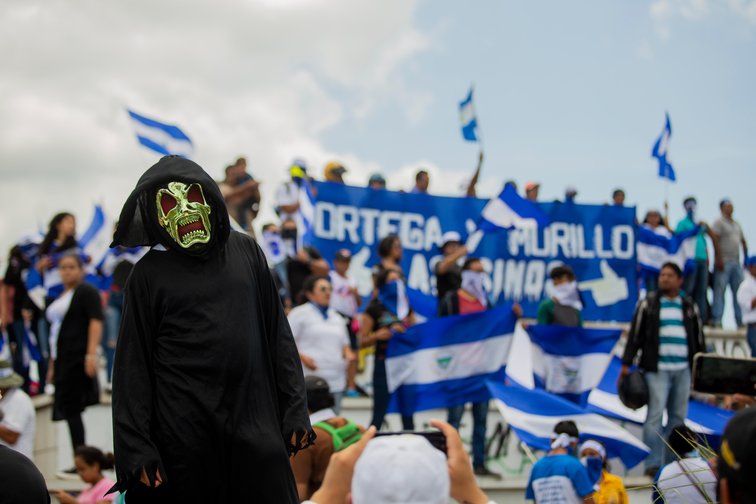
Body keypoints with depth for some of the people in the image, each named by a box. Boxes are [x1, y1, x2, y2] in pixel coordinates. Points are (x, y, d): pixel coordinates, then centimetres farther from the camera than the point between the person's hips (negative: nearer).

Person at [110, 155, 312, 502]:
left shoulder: (245, 251, 8)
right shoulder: (149, 273, 1)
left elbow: (277, 333, 9)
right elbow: (134, 364, -1)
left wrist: (295, 410, 4)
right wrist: (135, 448, -7)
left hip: (255, 425, 2)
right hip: (184, 432, -2)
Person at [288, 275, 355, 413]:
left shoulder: (336, 317, 21)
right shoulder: (300, 314, 2)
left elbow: (344, 344, 28)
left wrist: (348, 354, 6)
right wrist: (302, 357, -17)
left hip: (336, 380, 6)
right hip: (310, 380, -6)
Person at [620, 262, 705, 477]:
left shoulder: (690, 306, 13)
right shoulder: (648, 304, 3)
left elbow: (699, 338, 18)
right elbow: (635, 335, 2)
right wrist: (626, 364, -4)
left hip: (683, 370, 4)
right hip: (657, 369, -4)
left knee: (678, 417, 6)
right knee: (655, 415, -9)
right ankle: (653, 463, -7)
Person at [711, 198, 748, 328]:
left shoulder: (736, 224, 20)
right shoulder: (719, 222, -3)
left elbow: (743, 242, 24)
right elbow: (715, 240, -12)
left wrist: (746, 258, 15)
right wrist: (719, 259, -19)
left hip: (736, 263, 7)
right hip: (724, 262, -7)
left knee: (739, 293, 6)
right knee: (719, 291, -9)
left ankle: (741, 321, 10)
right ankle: (716, 320, -9)